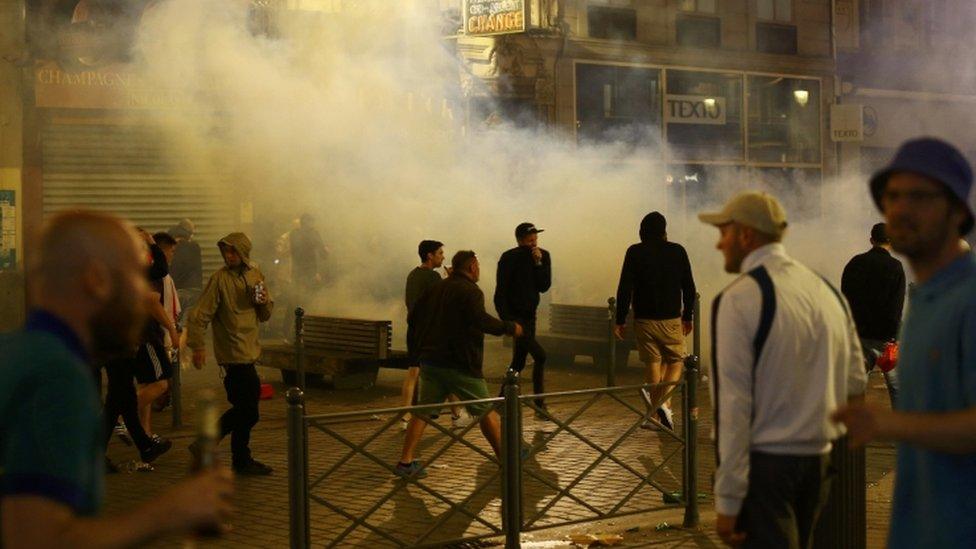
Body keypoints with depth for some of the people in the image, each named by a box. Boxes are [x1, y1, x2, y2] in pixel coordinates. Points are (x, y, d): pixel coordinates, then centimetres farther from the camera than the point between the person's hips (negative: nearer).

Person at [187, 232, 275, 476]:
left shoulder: (255, 275, 9)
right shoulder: (220, 278, -11)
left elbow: (265, 316, 14)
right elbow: (201, 315, -13)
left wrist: (264, 302, -6)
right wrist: (198, 346, -18)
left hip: (249, 350, 7)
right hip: (235, 353, -7)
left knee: (242, 408, 15)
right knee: (248, 412, -3)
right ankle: (242, 461, 12)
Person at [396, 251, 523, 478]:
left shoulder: (435, 289, 13)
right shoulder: (470, 291, -11)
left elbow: (413, 318, 15)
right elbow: (480, 320, -27)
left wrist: (416, 352, 23)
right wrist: (509, 328, -15)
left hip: (429, 360, 6)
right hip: (459, 364, -6)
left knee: (423, 411, 9)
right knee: (486, 411, 7)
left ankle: (405, 462, 3)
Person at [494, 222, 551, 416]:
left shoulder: (543, 256, 3)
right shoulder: (509, 258, -12)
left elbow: (544, 287, -6)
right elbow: (500, 292, -13)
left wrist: (538, 263, -17)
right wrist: (507, 320, -19)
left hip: (529, 315, 6)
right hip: (513, 315, -6)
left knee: (518, 363, 11)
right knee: (539, 355, -17)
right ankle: (540, 404, -13)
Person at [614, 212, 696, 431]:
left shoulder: (635, 253, -3)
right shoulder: (677, 251, 0)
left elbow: (625, 288, -7)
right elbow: (689, 287, 5)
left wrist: (620, 320, -1)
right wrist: (688, 316, 16)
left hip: (644, 320, 0)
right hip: (671, 320, 0)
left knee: (652, 364, 8)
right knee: (675, 362, 10)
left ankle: (655, 411, 7)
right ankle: (663, 403, -13)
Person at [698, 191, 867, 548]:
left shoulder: (738, 299, -13)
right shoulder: (827, 291, 7)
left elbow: (732, 403, -16)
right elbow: (855, 384, 12)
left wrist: (727, 501, -14)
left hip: (764, 463, -7)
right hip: (820, 461, 7)